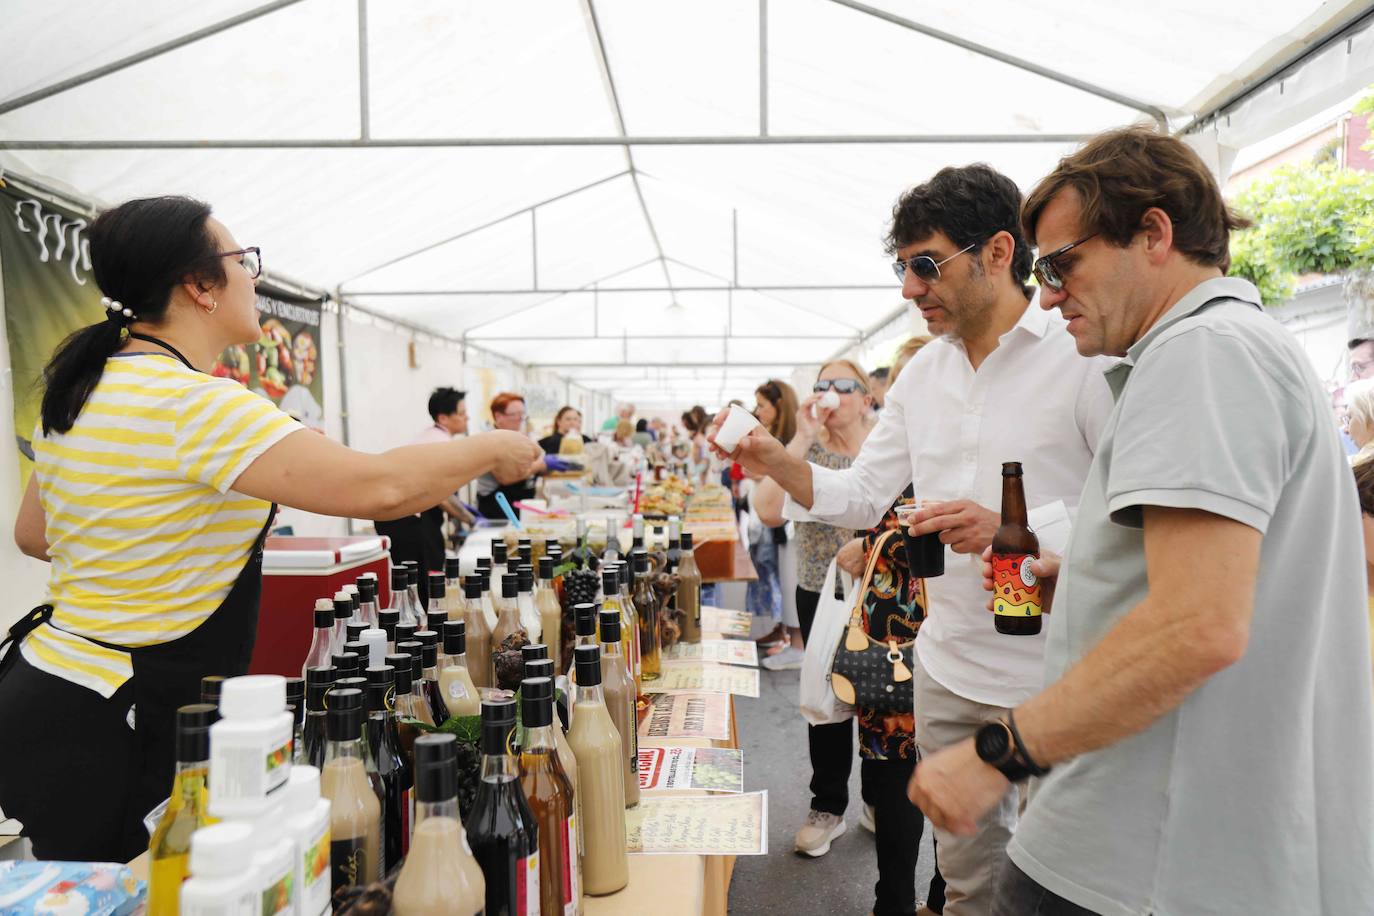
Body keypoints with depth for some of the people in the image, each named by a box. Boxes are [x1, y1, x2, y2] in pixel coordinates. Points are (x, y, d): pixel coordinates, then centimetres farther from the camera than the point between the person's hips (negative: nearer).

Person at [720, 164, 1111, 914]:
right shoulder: (923, 372, 8)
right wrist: (782, 467, -7)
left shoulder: (1085, 357, -12)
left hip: (1060, 683, -6)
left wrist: (1012, 529, -28)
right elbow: (867, 494, 9)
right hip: (949, 674, 6)